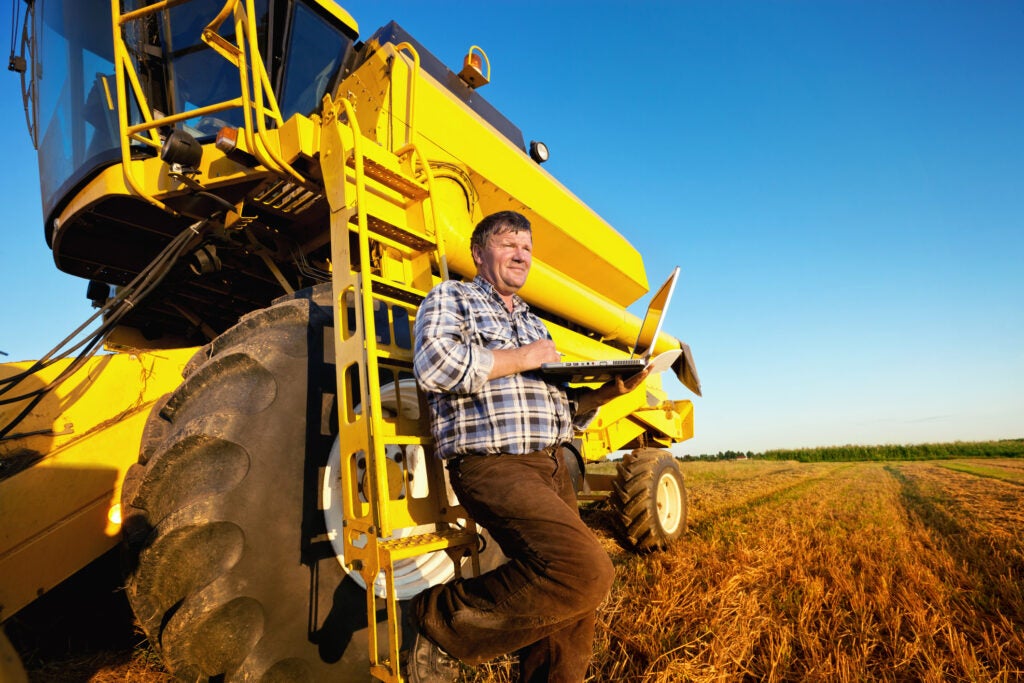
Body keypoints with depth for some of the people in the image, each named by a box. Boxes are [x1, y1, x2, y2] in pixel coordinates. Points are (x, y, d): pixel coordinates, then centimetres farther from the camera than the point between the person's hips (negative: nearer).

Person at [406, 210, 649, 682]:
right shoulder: (450, 298, 6)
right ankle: (441, 619, -7)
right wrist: (520, 359, -8)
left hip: (552, 467, 8)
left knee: (569, 613, 9)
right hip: (493, 465, -8)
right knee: (586, 571, -24)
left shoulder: (534, 324, 26)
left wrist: (608, 391, 5)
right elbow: (434, 365, -16)